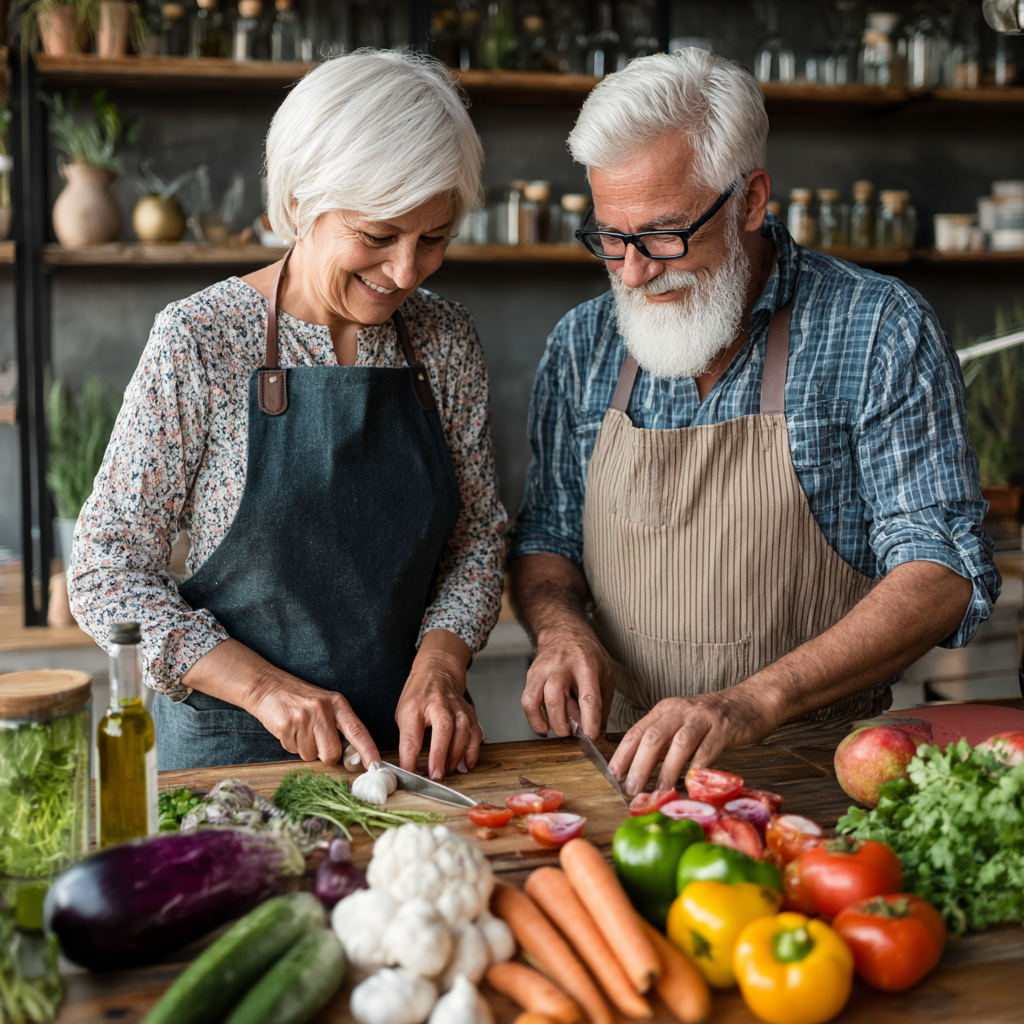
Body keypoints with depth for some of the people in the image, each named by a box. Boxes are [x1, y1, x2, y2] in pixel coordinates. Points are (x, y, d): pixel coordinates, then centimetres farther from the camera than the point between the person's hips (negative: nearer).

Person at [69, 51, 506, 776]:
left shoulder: (447, 341, 1)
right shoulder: (199, 342, -11)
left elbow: (479, 537, 8)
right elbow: (105, 576, -9)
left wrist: (439, 663, -9)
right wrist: (264, 687, -18)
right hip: (234, 744, -2)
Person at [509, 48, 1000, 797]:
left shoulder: (879, 329, -6)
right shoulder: (582, 346, 5)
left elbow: (943, 574, -11)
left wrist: (756, 702, -24)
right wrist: (561, 628, -9)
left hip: (813, 763, -2)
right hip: (630, 757, 2)